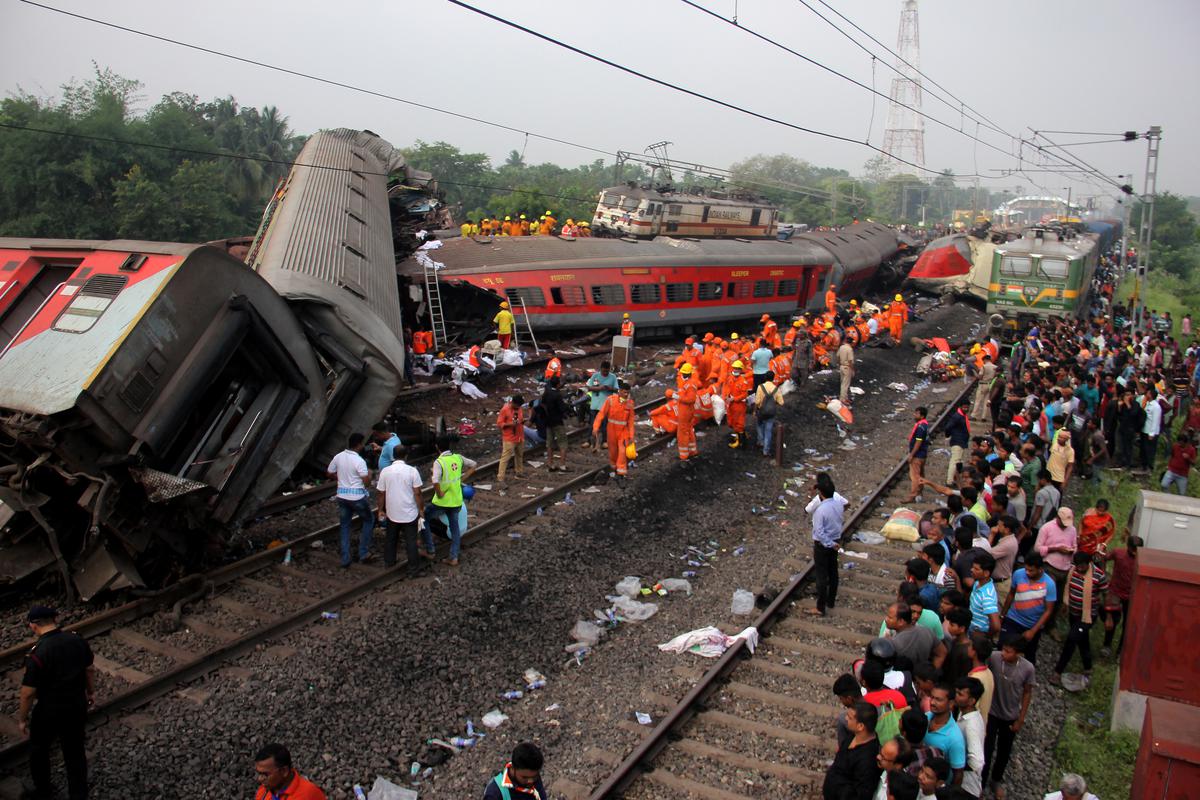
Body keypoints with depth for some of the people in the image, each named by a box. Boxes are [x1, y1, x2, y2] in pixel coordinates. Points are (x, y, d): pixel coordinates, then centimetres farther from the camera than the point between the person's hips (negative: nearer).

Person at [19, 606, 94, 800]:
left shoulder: (37, 654, -26)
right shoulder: (78, 641, -10)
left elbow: (28, 692, -19)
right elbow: (90, 670, 5)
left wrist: (22, 719, -3)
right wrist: (91, 692, 21)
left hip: (49, 711, -4)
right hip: (77, 706, 4)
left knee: (39, 750, 24)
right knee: (75, 751, 19)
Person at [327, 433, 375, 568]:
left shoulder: (338, 457, 0)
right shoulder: (359, 461, -18)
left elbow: (330, 473, 11)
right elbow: (366, 481, -17)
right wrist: (369, 473, 3)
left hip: (342, 495, 5)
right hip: (357, 497, -5)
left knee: (345, 526, 16)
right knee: (369, 520, 17)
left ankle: (345, 559, 16)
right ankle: (363, 553, 16)